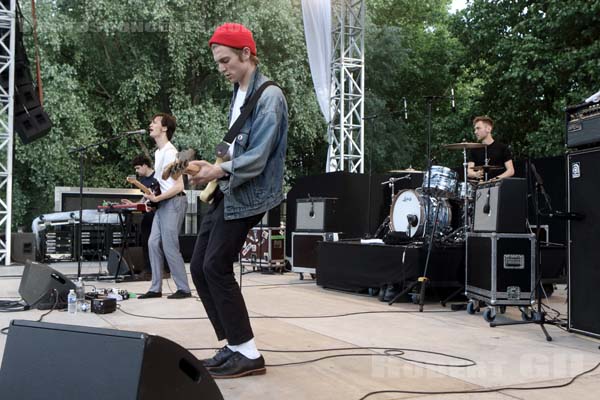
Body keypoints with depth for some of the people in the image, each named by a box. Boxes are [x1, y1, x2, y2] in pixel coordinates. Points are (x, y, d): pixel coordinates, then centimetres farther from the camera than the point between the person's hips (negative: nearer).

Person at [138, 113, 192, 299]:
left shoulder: (170, 152, -15)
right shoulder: (158, 152, 14)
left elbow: (178, 186, -18)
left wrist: (157, 198, -20)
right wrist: (152, 195, 11)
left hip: (173, 201, -9)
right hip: (163, 202, 9)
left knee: (169, 246, -7)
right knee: (153, 243, 5)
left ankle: (184, 289, 2)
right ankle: (155, 288, 10)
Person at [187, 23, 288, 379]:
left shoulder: (269, 96, -13)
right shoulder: (238, 93, 15)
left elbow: (257, 158, -21)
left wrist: (219, 172, -26)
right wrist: (213, 166, 7)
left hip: (248, 195, -9)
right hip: (228, 191, 9)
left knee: (216, 268, -10)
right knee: (200, 267, 7)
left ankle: (248, 354, 0)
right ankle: (235, 346, 15)